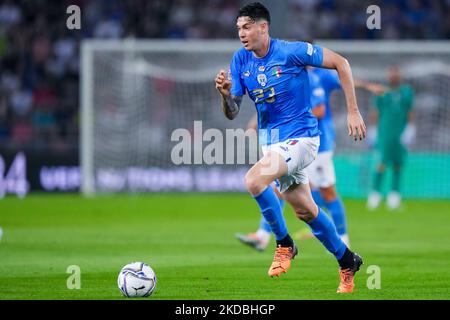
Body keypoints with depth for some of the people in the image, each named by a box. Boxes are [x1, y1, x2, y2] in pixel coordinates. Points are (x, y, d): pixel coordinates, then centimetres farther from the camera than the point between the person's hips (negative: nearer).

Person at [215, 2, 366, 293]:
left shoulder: (291, 51, -16)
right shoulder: (241, 61, 2)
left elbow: (340, 63, -9)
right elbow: (232, 113, 3)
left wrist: (353, 112, -11)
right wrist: (225, 94, -20)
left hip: (300, 136, -7)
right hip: (271, 141, 7)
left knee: (254, 180, -28)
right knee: (305, 210, 14)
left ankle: (284, 244, -10)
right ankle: (347, 261, 32)